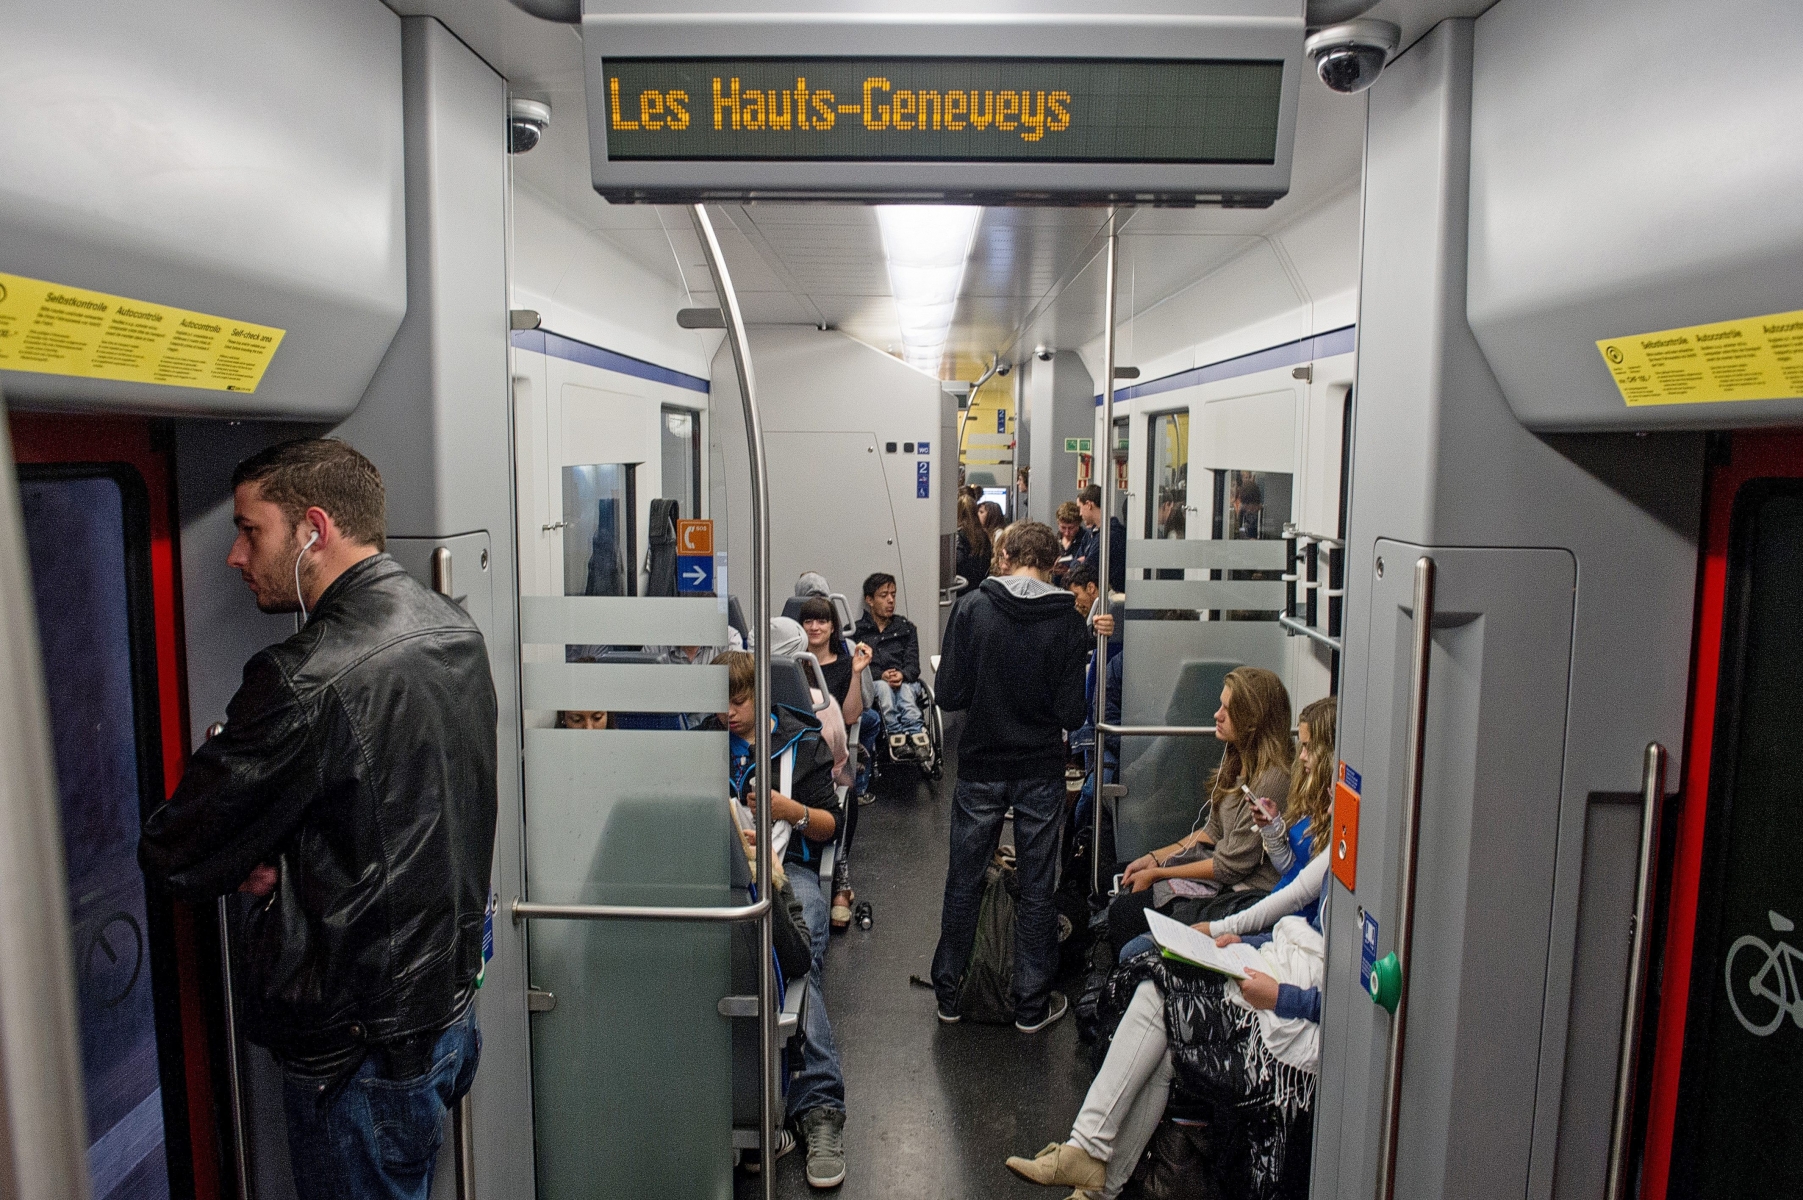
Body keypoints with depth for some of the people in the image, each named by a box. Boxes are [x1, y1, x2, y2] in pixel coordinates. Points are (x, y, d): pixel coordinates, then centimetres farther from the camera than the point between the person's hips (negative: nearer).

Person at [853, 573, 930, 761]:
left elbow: (913, 665, 9)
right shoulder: (856, 630, 14)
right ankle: (916, 733, -54)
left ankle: (898, 735, -58)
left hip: (905, 681, 1)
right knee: (883, 688, -36)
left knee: (905, 690, -34)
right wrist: (881, 675, -18)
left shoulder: (906, 627, 21)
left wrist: (902, 675, -15)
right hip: (870, 684, -1)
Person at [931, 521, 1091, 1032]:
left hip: (980, 767, 0)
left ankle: (948, 993, 26)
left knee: (964, 881, 13)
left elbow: (950, 695, -11)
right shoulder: (1068, 623, -9)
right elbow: (1072, 714, -10)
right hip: (1041, 772, 0)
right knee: (1036, 887, 12)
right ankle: (1032, 1004, 22)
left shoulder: (972, 607, -10)